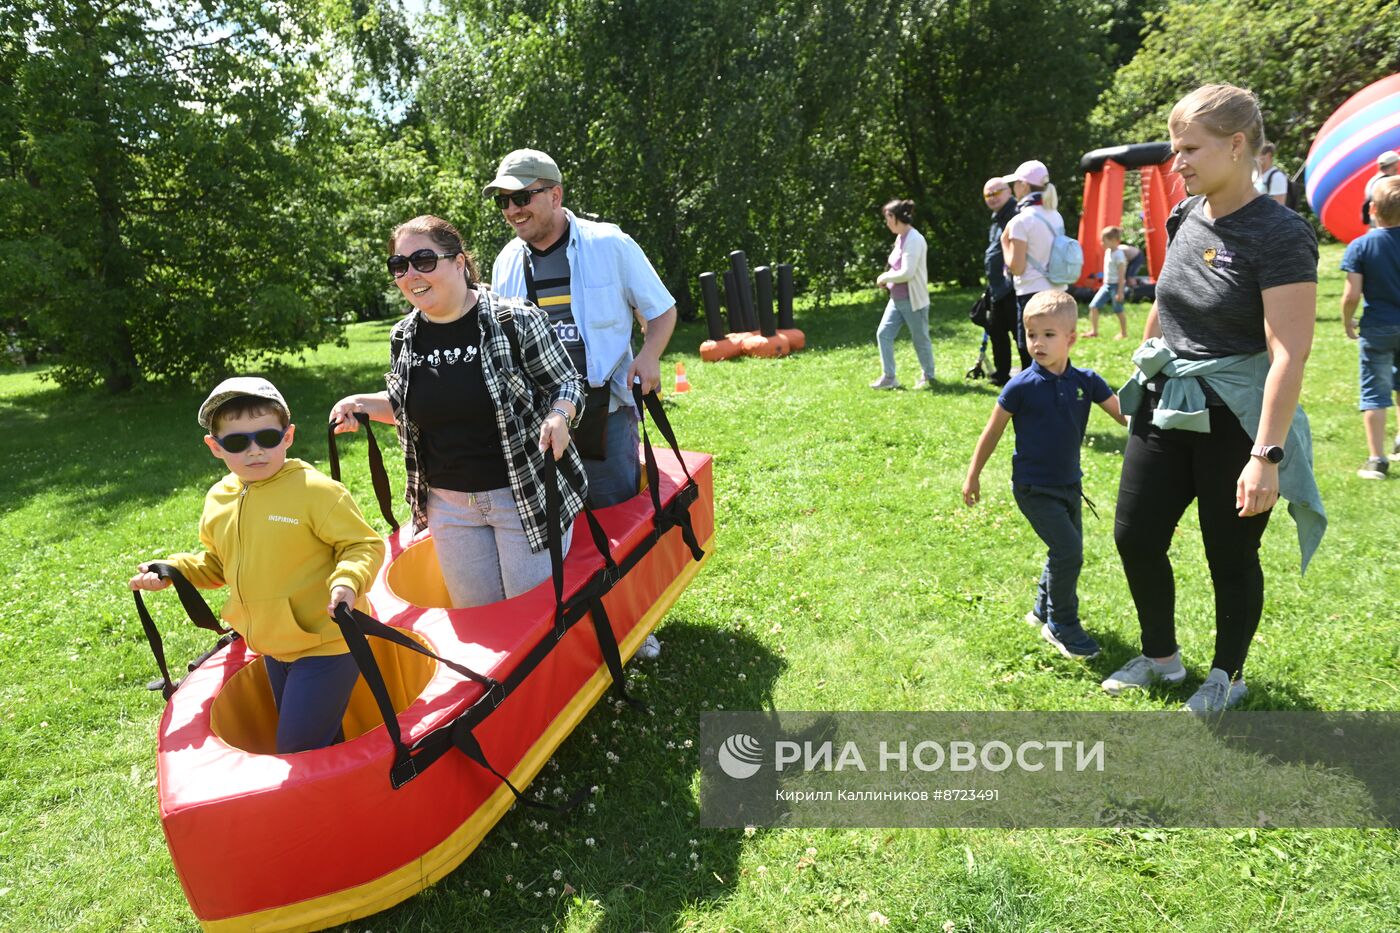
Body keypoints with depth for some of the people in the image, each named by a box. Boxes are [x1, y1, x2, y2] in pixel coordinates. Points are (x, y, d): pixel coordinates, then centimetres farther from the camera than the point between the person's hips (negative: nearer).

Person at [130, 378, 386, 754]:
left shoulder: (316, 490, -20)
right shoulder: (218, 500, 2)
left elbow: (365, 545, -16)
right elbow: (215, 564, 18)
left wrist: (348, 581, -34)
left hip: (326, 642, -7)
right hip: (273, 648, 8)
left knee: (299, 752, -4)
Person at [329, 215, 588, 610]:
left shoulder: (516, 321, -14)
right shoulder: (403, 337, 2)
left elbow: (567, 384, -5)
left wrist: (558, 417, -26)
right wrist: (364, 404, 2)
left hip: (526, 496, -5)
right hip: (449, 504, 5)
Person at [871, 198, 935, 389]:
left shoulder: (914, 239, -19)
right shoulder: (900, 237, 9)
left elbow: (907, 272, -25)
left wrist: (885, 277, -12)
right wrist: (887, 280, 3)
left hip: (913, 300, -9)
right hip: (897, 299, 9)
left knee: (920, 339, 6)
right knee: (883, 334, 1)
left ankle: (928, 377, 25)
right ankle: (888, 377, 7)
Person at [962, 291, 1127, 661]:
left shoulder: (1086, 381, -5)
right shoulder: (1022, 386, -15)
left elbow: (1125, 414, 0)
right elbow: (993, 431, -6)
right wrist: (973, 475, -1)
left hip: (1069, 483, 6)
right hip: (1034, 488, -5)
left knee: (1067, 552, 16)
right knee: (1068, 550, -11)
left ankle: (1044, 609, 40)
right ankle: (1062, 626, 8)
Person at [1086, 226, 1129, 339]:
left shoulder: (1118, 254, -16)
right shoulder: (1108, 252, 9)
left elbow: (1121, 275, -17)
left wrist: (1120, 292, -19)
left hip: (1115, 285, -8)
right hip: (1106, 284, 8)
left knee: (1118, 311, 3)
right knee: (1093, 306, -1)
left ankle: (1123, 333, 17)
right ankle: (1094, 331, 5)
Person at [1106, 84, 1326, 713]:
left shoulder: (1279, 234, -16)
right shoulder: (1185, 218, 5)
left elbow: (1289, 353, -21)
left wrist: (1266, 455, -25)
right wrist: (1146, 370, 24)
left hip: (1233, 421, -6)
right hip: (1166, 407, 7)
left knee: (1230, 556, 7)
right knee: (1135, 535, 9)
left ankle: (1227, 675, 31)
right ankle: (1161, 657, 31)